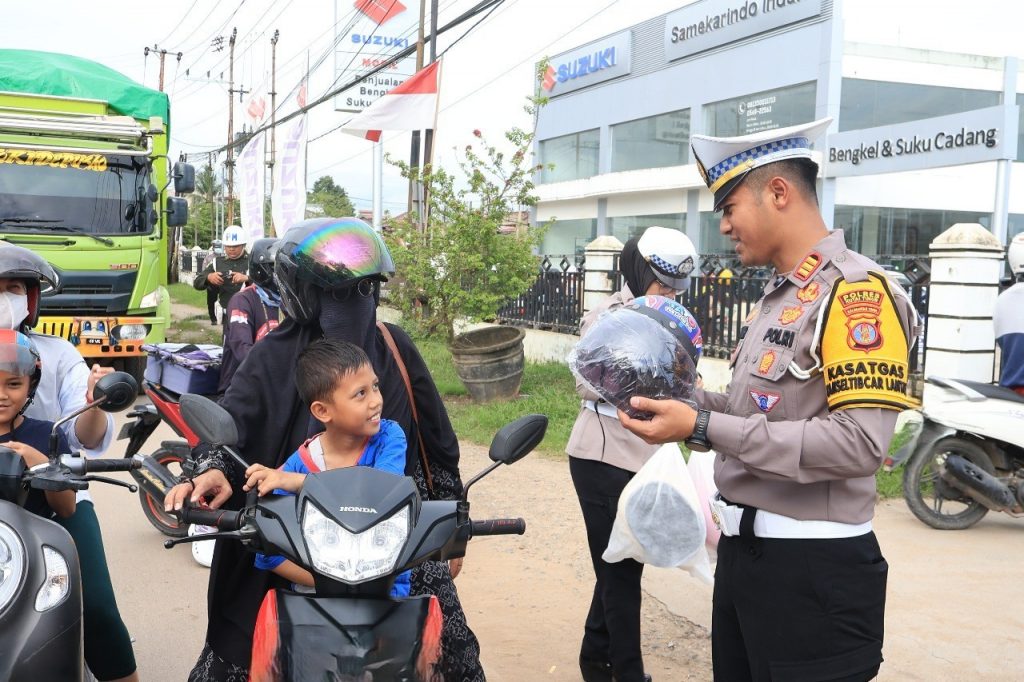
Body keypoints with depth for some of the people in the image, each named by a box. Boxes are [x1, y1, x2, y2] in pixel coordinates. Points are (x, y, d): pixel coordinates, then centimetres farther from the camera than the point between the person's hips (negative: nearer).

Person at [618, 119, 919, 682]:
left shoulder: (854, 290, -16)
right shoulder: (778, 296, 13)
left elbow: (858, 442, -25)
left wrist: (703, 428, -25)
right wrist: (677, 402, 2)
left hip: (812, 568, -9)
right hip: (744, 548, 9)